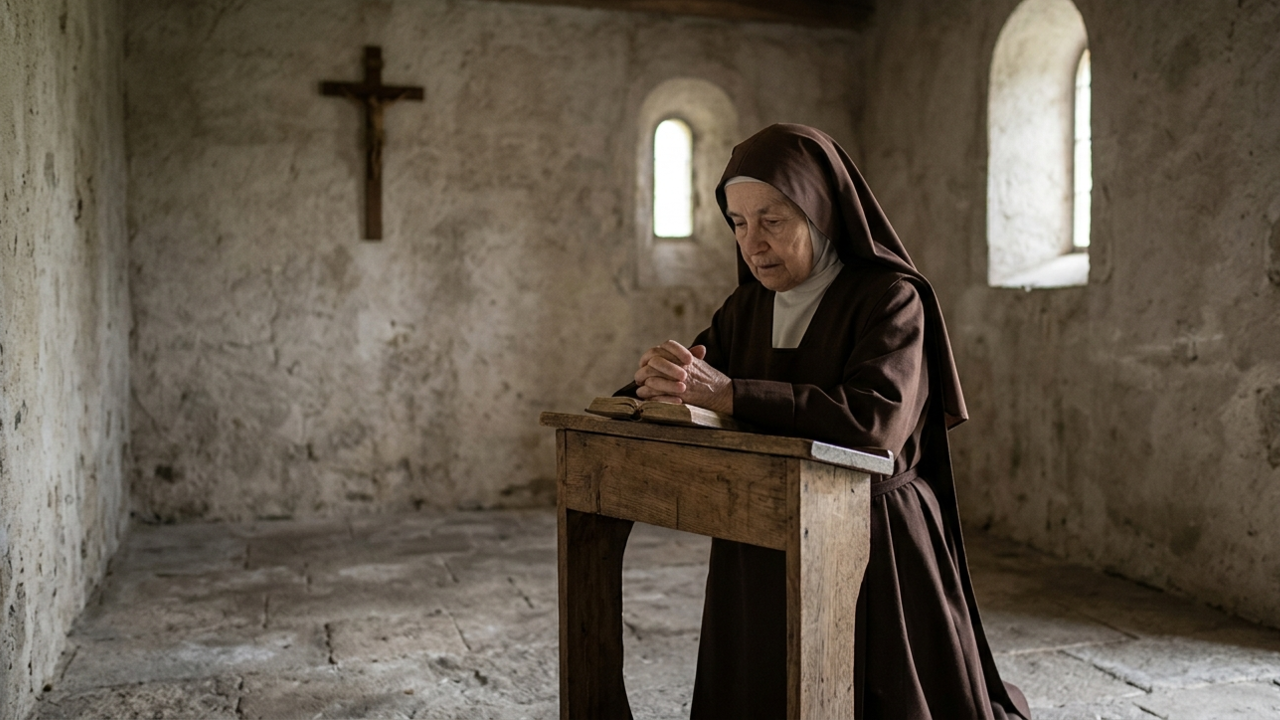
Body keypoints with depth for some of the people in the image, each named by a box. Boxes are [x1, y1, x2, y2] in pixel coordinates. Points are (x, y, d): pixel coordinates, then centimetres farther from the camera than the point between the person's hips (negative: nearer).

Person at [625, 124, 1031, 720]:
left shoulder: (891, 299, -11)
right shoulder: (745, 309, 8)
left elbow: (878, 417, -28)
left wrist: (730, 394, -28)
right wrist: (660, 378, -18)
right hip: (759, 561, 6)